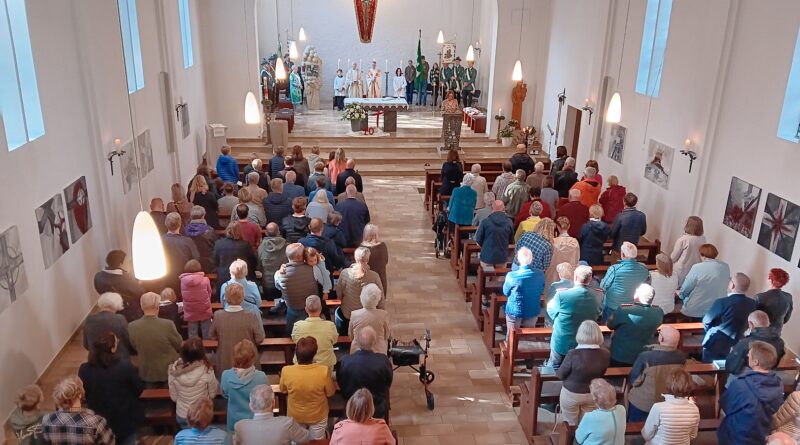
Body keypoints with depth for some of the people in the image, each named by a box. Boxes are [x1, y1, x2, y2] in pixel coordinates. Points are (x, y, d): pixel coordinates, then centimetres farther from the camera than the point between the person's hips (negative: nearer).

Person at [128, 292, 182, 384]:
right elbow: (180, 346, -8)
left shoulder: (132, 327, -15)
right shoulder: (168, 325, -24)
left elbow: (134, 349, 2)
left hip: (146, 374, 4)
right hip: (169, 373, -4)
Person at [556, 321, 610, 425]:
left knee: (570, 425, 18)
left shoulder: (573, 354, -30)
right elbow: (601, 374, 1)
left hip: (571, 394, -3)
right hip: (593, 395, 3)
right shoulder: (605, 354, -17)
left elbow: (560, 375, -15)